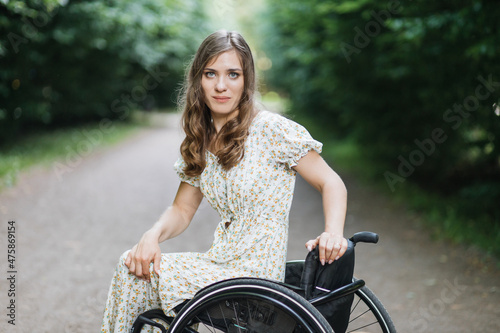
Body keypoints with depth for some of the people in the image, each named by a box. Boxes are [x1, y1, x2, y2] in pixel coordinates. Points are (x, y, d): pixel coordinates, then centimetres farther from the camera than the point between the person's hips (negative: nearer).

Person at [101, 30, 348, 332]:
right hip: (221, 264, 6)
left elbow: (331, 183, -8)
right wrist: (154, 235, -9)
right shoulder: (202, 141, 9)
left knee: (130, 273, -13)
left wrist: (333, 233, -26)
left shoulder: (271, 129, -11)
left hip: (254, 274, -6)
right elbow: (182, 209, 12)